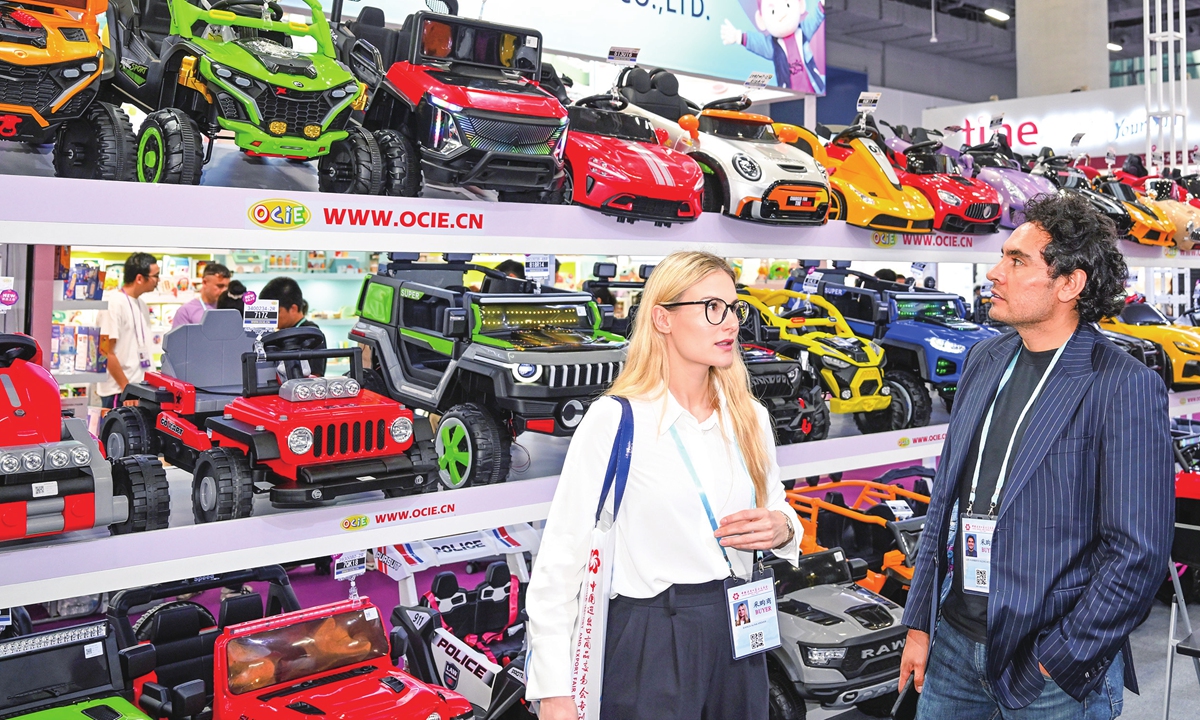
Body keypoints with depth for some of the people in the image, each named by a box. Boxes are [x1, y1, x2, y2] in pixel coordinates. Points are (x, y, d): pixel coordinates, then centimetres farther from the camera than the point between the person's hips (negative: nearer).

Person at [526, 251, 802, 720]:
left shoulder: (750, 418, 4)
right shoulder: (615, 420, -13)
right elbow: (561, 559, -15)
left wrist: (782, 530, -6)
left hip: (737, 635, 6)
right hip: (649, 641, -5)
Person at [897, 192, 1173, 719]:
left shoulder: (1126, 386, -13)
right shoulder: (984, 360, 5)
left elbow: (1139, 552, -15)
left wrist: (1059, 660, -13)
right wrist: (920, 625, 7)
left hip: (1053, 666, -5)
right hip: (953, 642, 6)